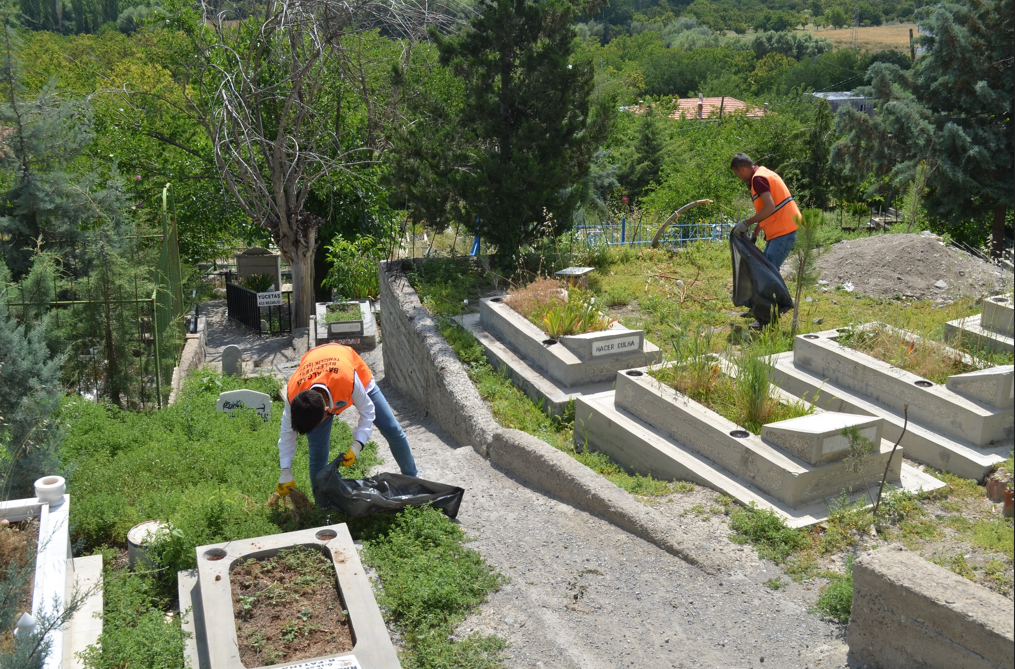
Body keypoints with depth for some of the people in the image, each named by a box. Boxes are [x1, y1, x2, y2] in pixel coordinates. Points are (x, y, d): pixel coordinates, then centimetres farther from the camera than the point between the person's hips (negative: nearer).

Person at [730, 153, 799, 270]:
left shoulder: (758, 178, -13)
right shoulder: (764, 173, 19)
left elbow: (770, 208, -24)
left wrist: (747, 223, -17)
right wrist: (755, 233, 24)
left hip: (784, 231, -11)